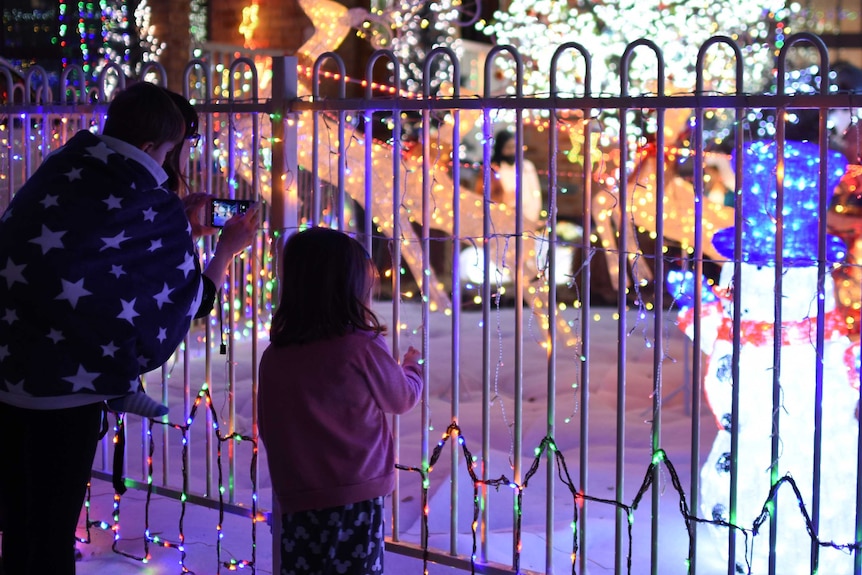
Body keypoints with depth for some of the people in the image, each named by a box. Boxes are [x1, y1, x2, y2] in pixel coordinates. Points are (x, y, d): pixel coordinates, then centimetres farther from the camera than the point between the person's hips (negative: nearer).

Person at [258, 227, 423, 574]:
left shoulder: (273, 358, 0)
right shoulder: (363, 348, -11)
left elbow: (267, 430, 9)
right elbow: (403, 398, 6)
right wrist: (411, 366, 28)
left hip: (296, 503, 4)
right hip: (355, 502, -4)